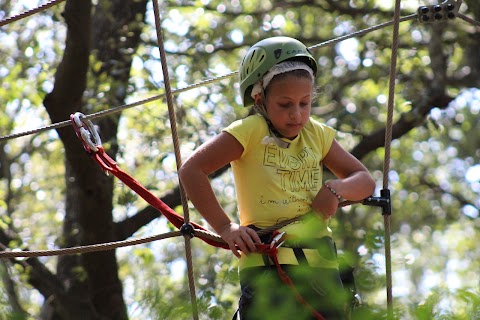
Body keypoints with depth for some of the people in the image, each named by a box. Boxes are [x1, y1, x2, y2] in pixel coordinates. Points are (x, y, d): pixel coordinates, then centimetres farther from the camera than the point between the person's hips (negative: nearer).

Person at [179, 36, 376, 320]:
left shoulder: (318, 135, 12)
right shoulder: (251, 131, -3)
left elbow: (365, 180, 18)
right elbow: (191, 170, -8)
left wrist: (336, 189, -6)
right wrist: (225, 227, -13)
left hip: (319, 263, 6)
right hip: (266, 263, -5)